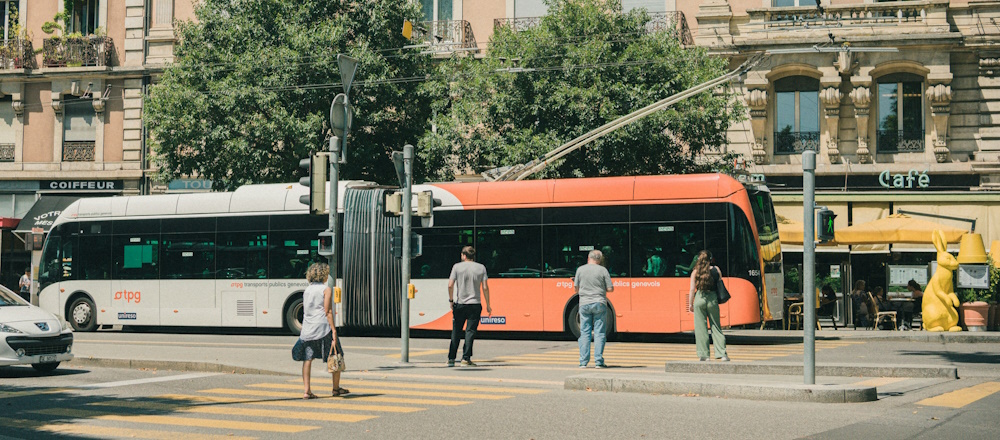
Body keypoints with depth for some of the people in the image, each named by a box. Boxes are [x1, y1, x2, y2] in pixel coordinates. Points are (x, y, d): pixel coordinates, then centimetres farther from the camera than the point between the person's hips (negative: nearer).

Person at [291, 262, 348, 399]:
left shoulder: (306, 290, 14)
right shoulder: (326, 289, -3)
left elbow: (305, 311, 16)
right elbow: (328, 312, -10)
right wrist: (334, 331, -11)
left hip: (307, 329, 5)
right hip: (322, 327, -5)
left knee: (307, 359, 3)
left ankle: (306, 390, -5)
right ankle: (336, 388, 16)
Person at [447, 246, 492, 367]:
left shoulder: (457, 267, 1)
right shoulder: (481, 268, 4)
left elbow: (450, 285, -5)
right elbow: (485, 288, 0)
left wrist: (451, 300, 7)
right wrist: (488, 305, 5)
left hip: (459, 304, 0)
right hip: (475, 304, 0)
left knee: (456, 332, 9)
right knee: (470, 331, 0)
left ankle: (451, 359, 11)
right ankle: (466, 359, -6)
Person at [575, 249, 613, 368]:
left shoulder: (580, 269, 2)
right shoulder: (603, 270, -2)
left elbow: (576, 287, 6)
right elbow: (610, 289, -3)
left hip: (584, 304, 2)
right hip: (599, 303, -1)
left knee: (584, 333, 6)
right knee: (599, 333, 2)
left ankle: (583, 362, 5)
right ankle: (598, 361, -1)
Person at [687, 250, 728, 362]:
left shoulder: (695, 272, -1)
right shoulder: (716, 269, 4)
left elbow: (692, 289, -2)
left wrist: (690, 304, 5)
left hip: (699, 298, -1)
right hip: (712, 299, 1)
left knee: (701, 327, 4)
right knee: (716, 327, 8)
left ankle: (703, 354, 2)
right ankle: (722, 354, 3)